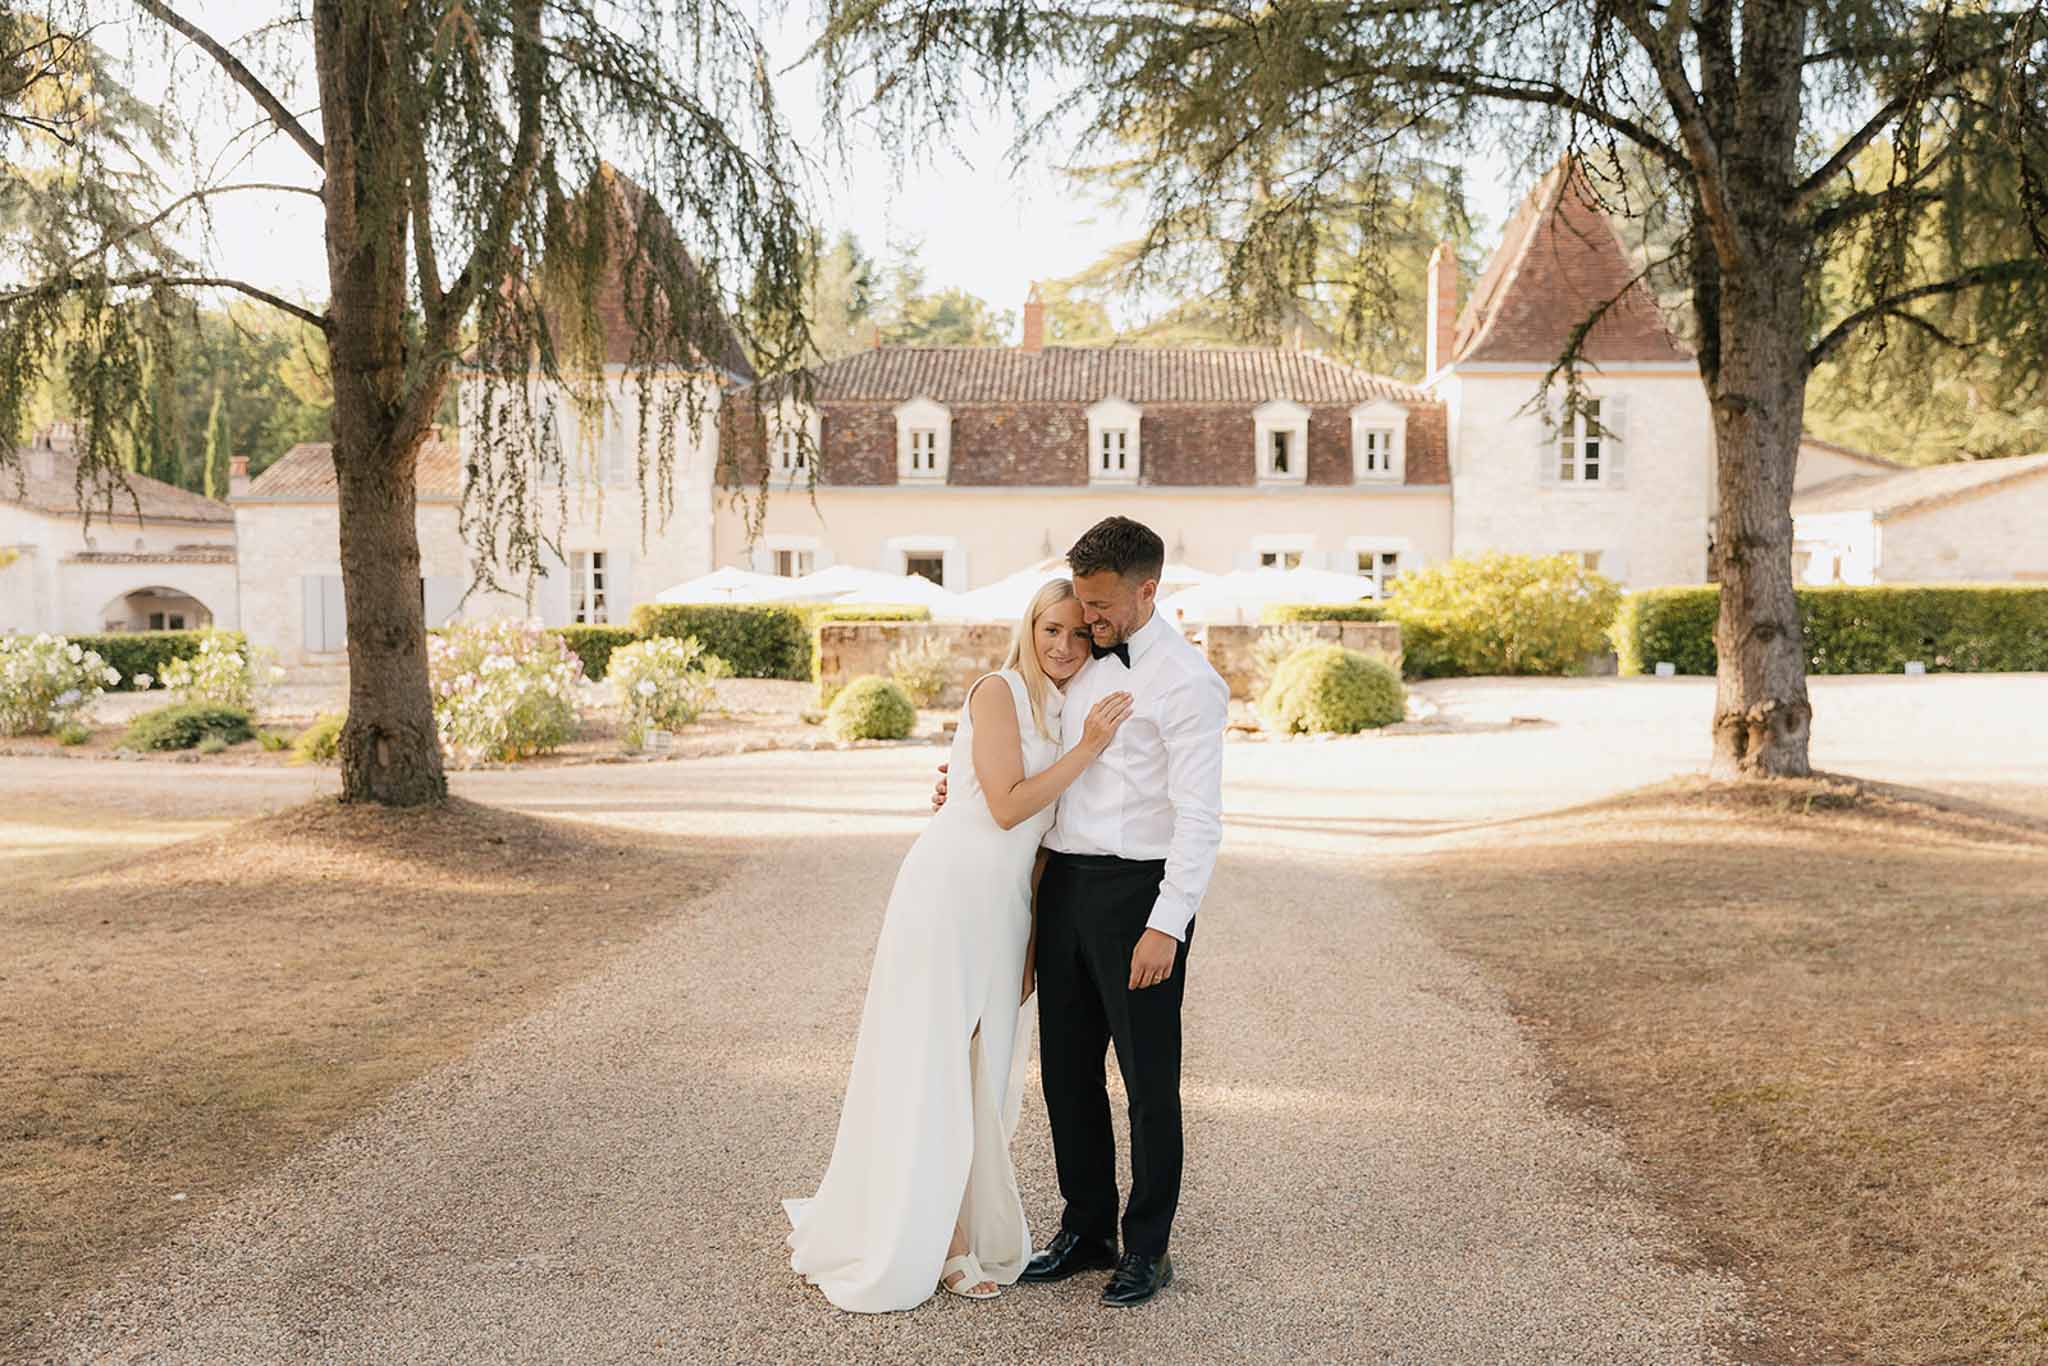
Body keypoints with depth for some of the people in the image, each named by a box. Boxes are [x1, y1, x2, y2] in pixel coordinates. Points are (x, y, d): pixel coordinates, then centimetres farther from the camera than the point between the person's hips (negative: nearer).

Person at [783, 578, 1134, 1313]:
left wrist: (1039, 934, 13)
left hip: (1004, 904, 7)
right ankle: (892, 1247, 10)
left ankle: (958, 1237, 21)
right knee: (925, 1065, -1)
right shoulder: (998, 692, -6)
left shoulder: (1066, 712, 15)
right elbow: (1006, 806, -14)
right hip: (949, 886, -7)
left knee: (981, 1070, 10)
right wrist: (1086, 750, -14)